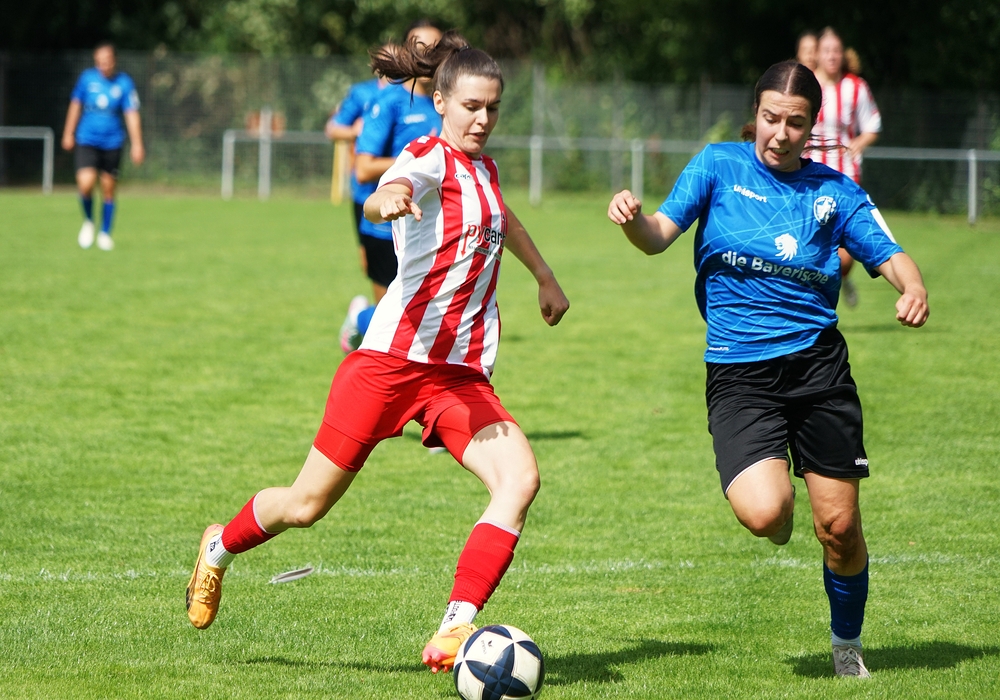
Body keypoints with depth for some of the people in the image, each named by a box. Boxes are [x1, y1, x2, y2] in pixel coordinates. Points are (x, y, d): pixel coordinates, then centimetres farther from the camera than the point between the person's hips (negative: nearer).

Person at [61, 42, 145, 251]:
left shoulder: (124, 83, -5)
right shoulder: (87, 78, -1)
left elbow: (132, 114, -6)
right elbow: (76, 104, 11)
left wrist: (137, 145, -13)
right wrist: (69, 133, 14)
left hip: (112, 143, 0)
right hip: (87, 140, 0)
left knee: (108, 188, 5)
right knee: (86, 183, -17)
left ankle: (105, 233, 22)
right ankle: (88, 222, 10)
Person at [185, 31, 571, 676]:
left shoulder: (482, 167, 14)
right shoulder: (428, 159, -9)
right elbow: (379, 201, -34)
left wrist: (545, 277, 49)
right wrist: (387, 199, -58)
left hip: (461, 375, 6)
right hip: (392, 358, -6)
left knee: (520, 479, -21)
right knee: (307, 506, 4)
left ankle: (453, 635, -25)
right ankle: (220, 548, 36)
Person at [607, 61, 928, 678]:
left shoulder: (834, 190, 7)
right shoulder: (720, 165, 2)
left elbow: (889, 256, 7)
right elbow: (660, 236, -4)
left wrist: (913, 289, -17)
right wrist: (633, 220, -28)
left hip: (818, 362, 2)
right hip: (738, 374, -2)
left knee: (840, 525, 1)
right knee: (763, 513, -24)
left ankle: (848, 645, 28)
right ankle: (783, 524, 16)